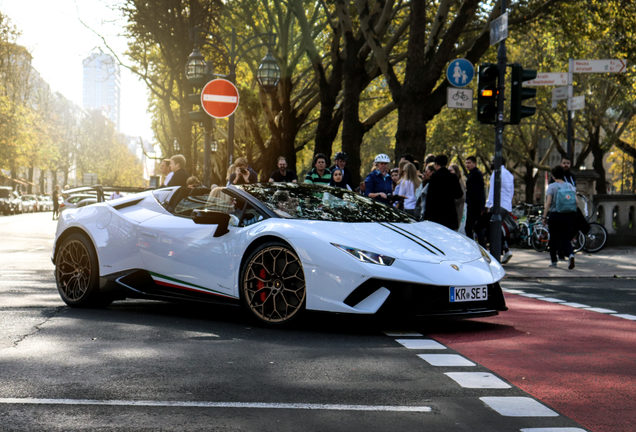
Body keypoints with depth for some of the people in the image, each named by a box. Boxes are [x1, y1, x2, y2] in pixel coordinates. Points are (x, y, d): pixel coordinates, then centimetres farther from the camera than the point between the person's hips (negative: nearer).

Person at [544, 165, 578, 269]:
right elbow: (576, 201, 2)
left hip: (555, 215, -3)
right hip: (570, 216, 3)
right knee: (566, 238, 5)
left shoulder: (552, 186, -5)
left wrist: (544, 216, -8)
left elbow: (548, 202, -13)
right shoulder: (570, 186, 7)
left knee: (553, 238, 13)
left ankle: (553, 260, 20)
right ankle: (571, 254, -22)